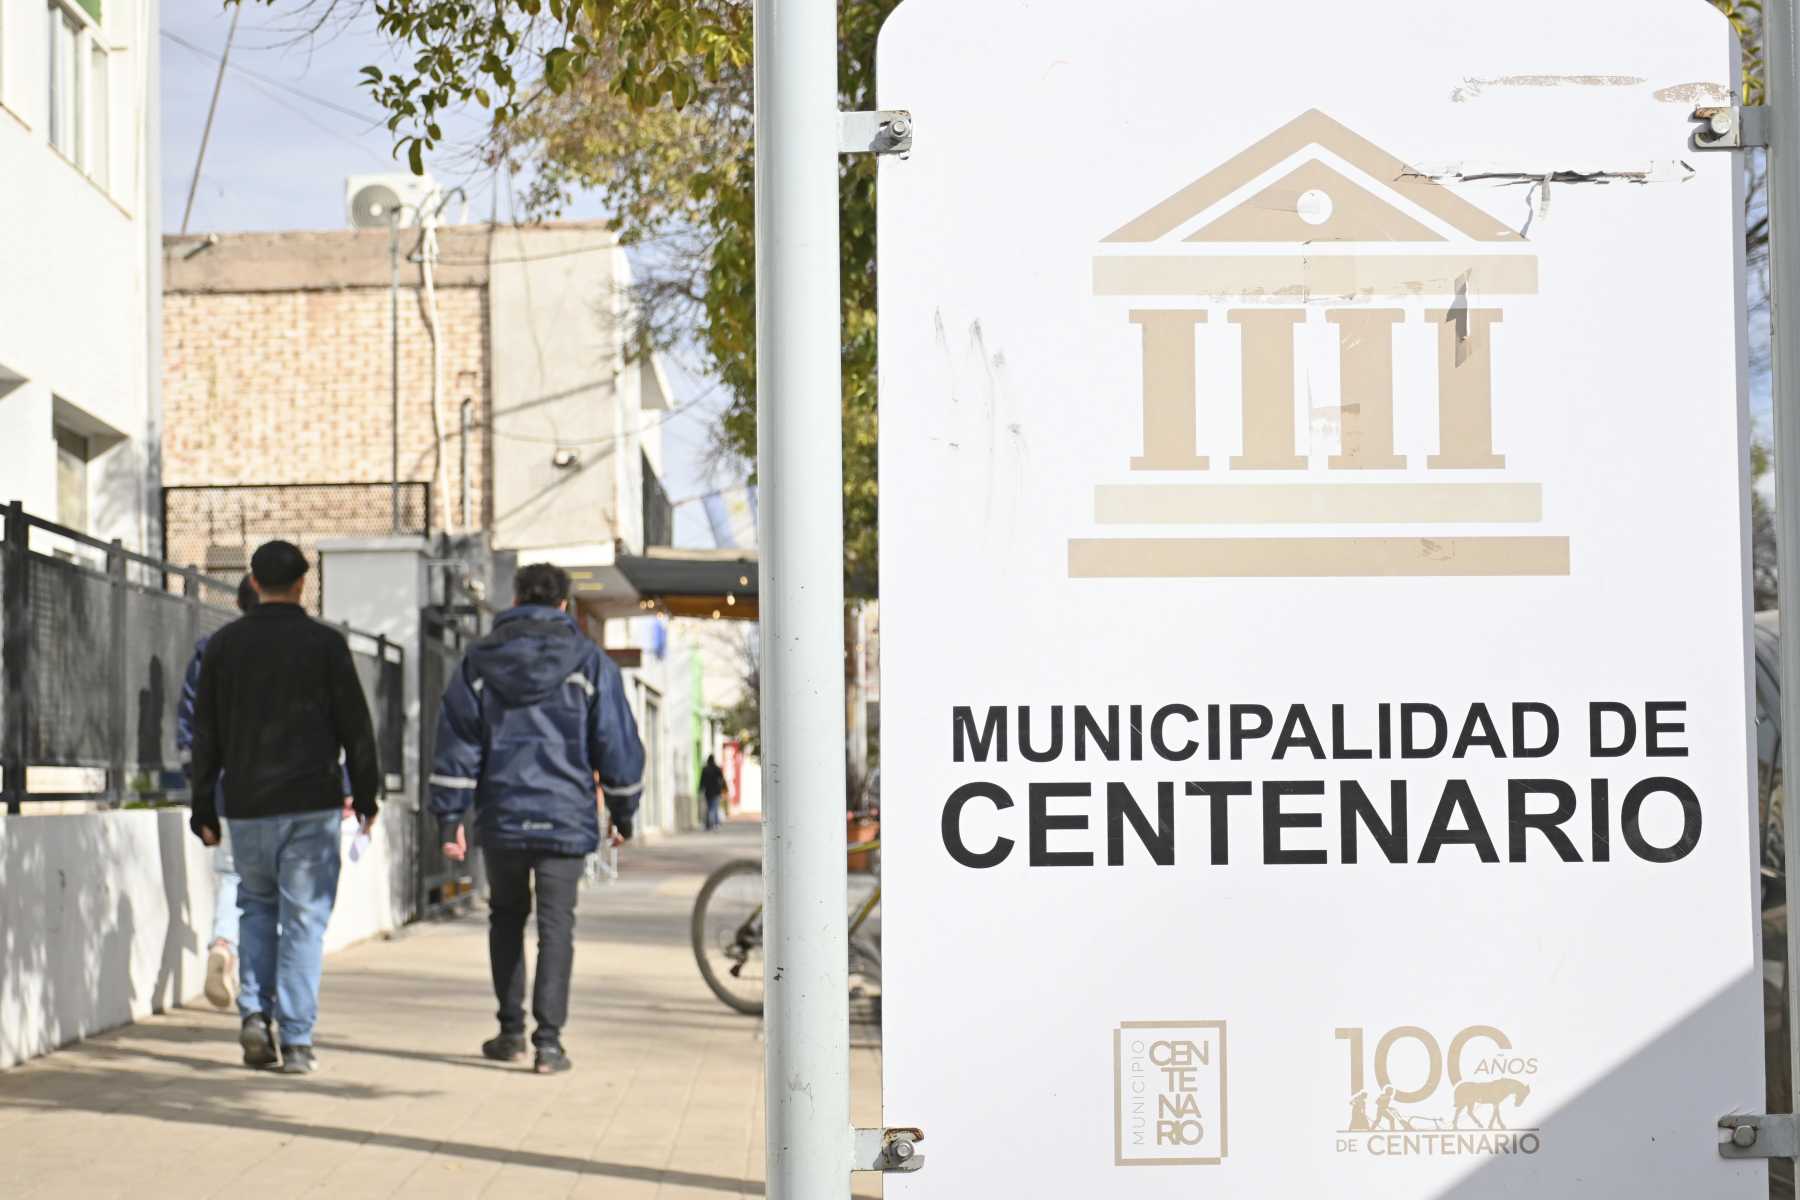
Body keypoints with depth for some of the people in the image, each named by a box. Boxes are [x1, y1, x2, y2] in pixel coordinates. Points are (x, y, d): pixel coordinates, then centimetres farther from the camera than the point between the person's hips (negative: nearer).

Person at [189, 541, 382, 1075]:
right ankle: (296, 1041, -3)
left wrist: (205, 810, 12)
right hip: (310, 805, -3)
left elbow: (205, 735, 7)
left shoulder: (223, 645, 5)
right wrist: (366, 795, 7)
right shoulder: (324, 643, -3)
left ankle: (255, 1011, 2)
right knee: (304, 917, 1)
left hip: (244, 805, 3)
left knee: (256, 905, 20)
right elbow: (355, 725, -3)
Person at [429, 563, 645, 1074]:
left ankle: (511, 1030, 18)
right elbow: (617, 744, 2)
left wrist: (450, 818, 4)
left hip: (501, 818, 2)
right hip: (566, 819, -2)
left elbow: (456, 745, 2)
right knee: (556, 925, 1)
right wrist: (623, 812, 13)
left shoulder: (479, 661, 5)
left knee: (506, 917, 18)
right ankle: (548, 1039, -7)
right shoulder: (589, 663, 0)